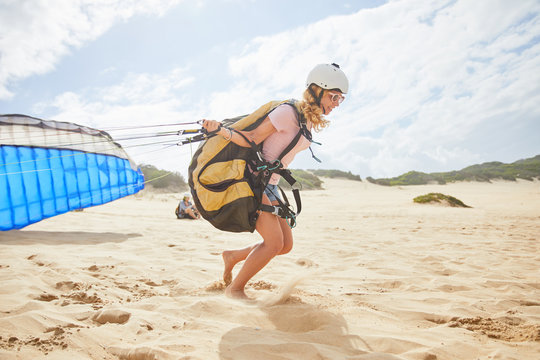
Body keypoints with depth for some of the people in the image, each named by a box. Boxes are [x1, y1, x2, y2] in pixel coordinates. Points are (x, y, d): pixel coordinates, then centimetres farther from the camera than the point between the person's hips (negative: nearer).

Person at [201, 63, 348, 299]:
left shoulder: (310, 122, 9)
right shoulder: (288, 113, -17)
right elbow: (252, 140, -19)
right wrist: (220, 130, -32)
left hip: (270, 185, 9)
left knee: (285, 245, 6)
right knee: (274, 242, -15)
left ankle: (232, 256, 25)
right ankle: (234, 289, 5)